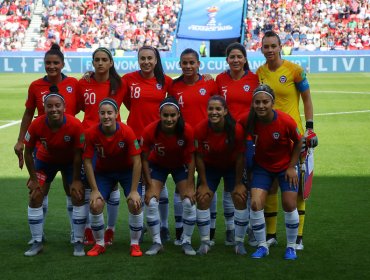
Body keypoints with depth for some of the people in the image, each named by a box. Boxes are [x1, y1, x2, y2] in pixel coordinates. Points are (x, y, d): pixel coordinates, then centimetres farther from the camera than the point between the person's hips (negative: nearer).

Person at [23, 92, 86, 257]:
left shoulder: (75, 125, -32)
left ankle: (78, 243, 3)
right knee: (35, 197, -6)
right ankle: (37, 242, 8)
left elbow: (78, 154, -19)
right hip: (45, 160, 1)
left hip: (70, 161, -1)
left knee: (78, 196, -10)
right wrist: (33, 178, -11)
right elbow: (28, 152, -13)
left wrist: (75, 180, -15)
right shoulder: (36, 125, -29)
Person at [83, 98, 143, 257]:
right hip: (103, 171, 1)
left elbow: (136, 162, -21)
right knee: (95, 205, -15)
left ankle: (135, 244, 3)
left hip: (127, 170, -1)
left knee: (135, 204, -18)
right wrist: (94, 190, -16)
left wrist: (134, 191, -21)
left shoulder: (127, 132, -27)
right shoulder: (91, 133, -23)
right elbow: (87, 161, -14)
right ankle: (99, 244, 7)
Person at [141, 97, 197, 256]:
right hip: (157, 165, 0)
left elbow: (190, 159, -19)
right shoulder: (150, 131, -32)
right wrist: (150, 186, -18)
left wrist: (189, 187, -17)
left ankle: (187, 242, 8)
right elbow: (144, 159, -18)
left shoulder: (187, 130, -32)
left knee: (189, 202, -10)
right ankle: (156, 242, 6)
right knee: (151, 202, -10)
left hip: (180, 166, 0)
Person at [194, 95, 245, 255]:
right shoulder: (200, 129, -27)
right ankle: (205, 242, 3)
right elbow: (199, 157, -15)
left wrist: (238, 184, -12)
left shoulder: (236, 129, -30)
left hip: (231, 167, -1)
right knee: (203, 199, -9)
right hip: (209, 167, 1)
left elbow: (240, 157, -18)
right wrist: (204, 184, -11)